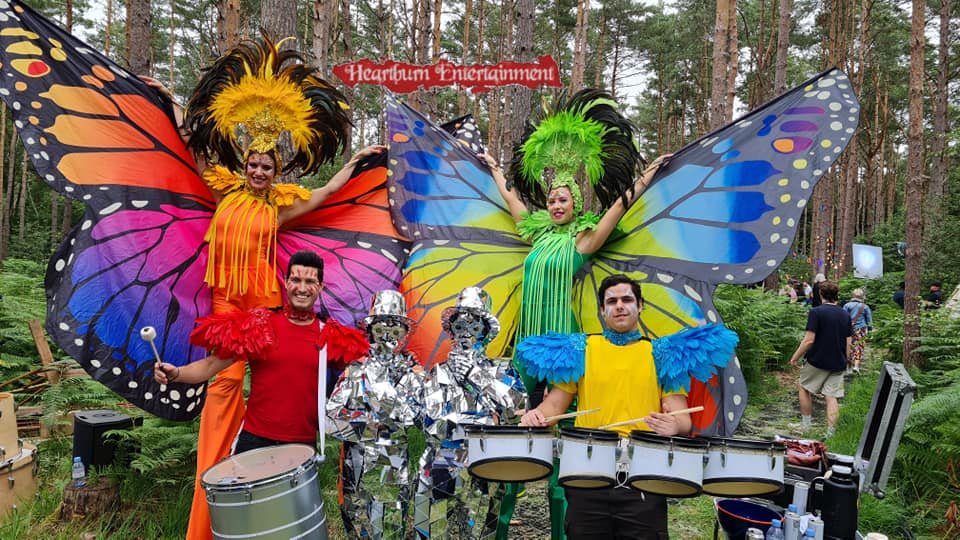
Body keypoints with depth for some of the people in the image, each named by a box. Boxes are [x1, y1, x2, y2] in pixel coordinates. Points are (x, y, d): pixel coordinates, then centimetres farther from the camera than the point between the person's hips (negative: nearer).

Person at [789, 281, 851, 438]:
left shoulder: (816, 312, -13)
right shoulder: (845, 315, 6)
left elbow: (809, 340, -17)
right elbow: (848, 343, 10)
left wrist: (795, 357, -7)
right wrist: (844, 361, 22)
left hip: (818, 361, -5)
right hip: (838, 363, 5)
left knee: (805, 389, 14)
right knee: (832, 397, 5)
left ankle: (806, 426, 18)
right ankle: (830, 434, 4)